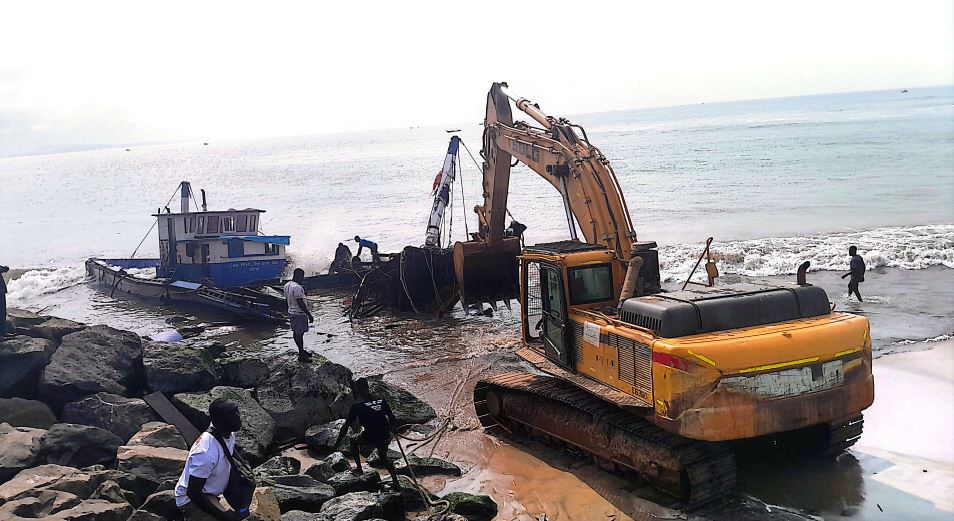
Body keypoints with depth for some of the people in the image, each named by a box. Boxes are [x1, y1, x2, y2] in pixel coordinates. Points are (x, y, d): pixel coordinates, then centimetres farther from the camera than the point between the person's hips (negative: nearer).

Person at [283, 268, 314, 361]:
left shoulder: (287, 285, 6)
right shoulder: (297, 288, -24)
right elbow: (300, 303, -25)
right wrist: (309, 315, -20)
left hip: (291, 312, 10)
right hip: (299, 314, -10)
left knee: (295, 332, 17)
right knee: (299, 333, -3)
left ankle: (301, 351, 30)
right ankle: (301, 355, 4)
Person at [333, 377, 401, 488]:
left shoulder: (357, 405, -4)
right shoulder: (381, 400, 6)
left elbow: (346, 426, -1)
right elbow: (393, 419, 9)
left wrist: (337, 443, 7)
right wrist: (393, 428, 30)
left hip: (369, 439, -4)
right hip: (385, 437, 4)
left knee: (354, 441, 28)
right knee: (383, 456, 31)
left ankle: (359, 468, 33)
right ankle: (396, 481, 24)